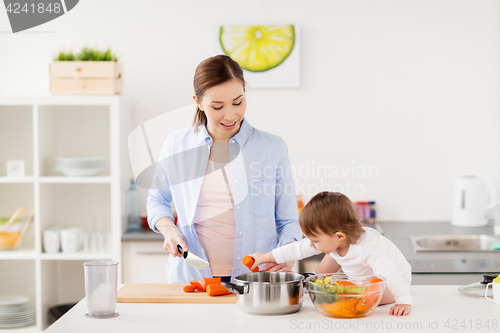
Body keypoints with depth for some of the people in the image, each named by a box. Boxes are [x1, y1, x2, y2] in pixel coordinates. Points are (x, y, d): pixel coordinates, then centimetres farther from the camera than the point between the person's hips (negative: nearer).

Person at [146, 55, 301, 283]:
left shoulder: (273, 148, 5)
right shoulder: (176, 146, 8)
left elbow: (288, 221, 12)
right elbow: (157, 199, 25)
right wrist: (168, 229, 5)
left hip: (254, 281, -1)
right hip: (191, 280, 1)